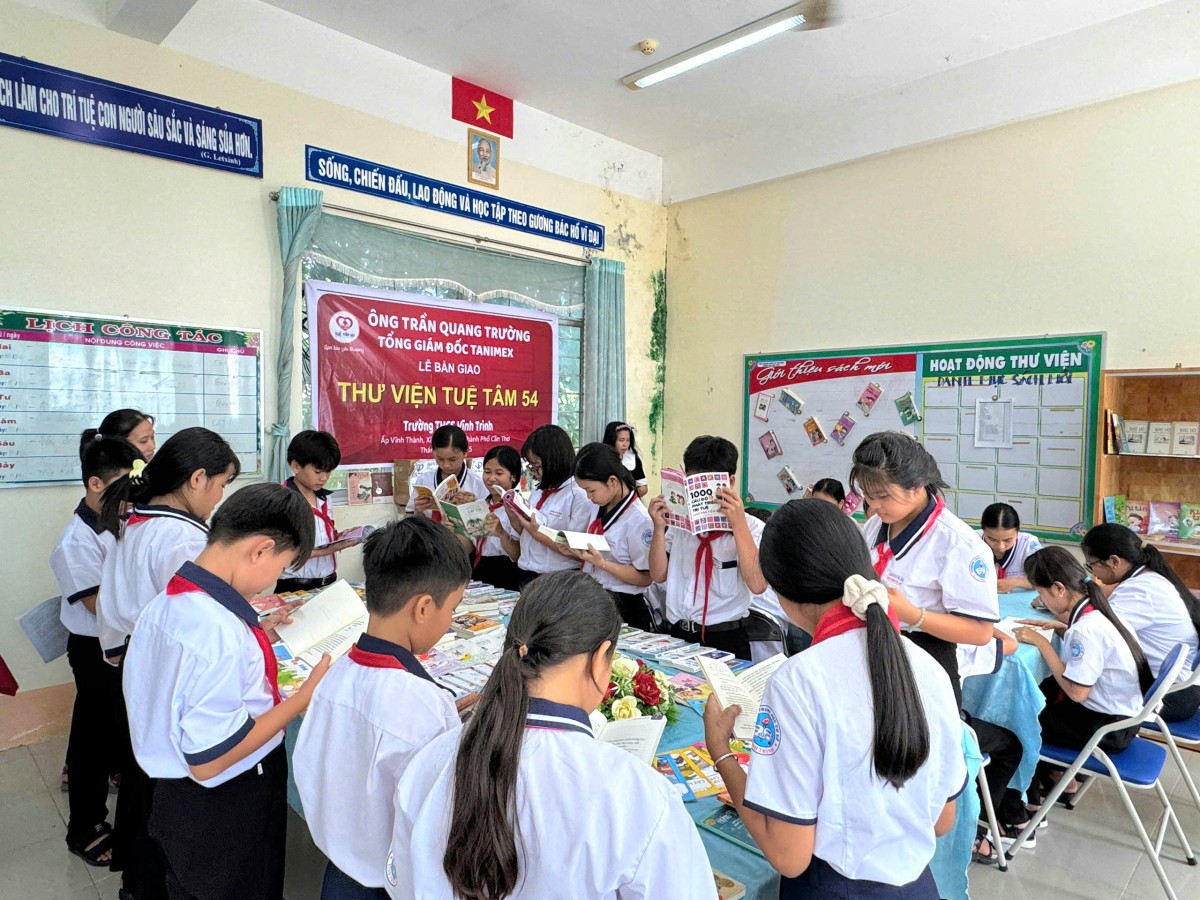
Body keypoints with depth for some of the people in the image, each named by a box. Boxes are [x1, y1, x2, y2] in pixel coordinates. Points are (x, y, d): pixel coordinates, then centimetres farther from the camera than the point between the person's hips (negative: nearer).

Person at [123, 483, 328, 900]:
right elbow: (208, 761, -28)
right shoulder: (220, 630, -33)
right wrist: (306, 695, -22)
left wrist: (255, 638, 6)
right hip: (225, 813, -8)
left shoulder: (166, 601, -4)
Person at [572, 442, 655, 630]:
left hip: (622, 608, -7)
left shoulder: (639, 519, -18)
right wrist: (579, 550, -4)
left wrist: (601, 563, -23)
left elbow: (645, 578, -16)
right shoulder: (602, 509, 3)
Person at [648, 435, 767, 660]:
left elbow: (757, 584, -18)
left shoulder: (750, 527, -4)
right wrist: (659, 527, -4)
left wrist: (738, 524, -22)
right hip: (677, 635, 3)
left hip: (724, 641, -3)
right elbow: (659, 575, 7)